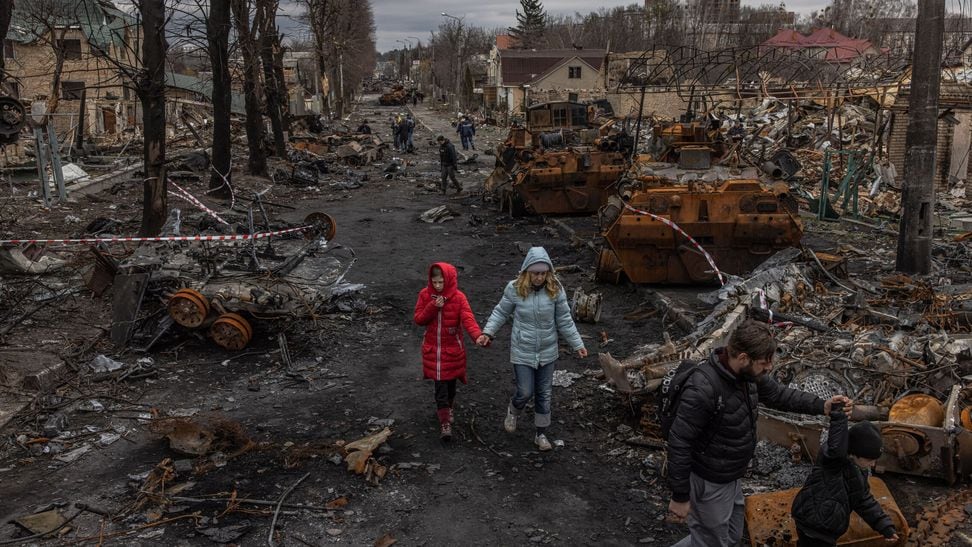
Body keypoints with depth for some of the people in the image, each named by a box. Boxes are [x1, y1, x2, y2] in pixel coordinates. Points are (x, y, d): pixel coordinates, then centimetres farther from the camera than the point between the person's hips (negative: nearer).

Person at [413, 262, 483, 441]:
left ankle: (448, 408, 43)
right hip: (432, 349, 1)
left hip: (452, 349, -1)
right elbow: (418, 319, -5)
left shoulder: (458, 297, -12)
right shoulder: (425, 295, -4)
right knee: (440, 386, -1)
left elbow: (467, 319, -23)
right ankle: (445, 422, 4)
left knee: (450, 383, 15)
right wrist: (433, 307, -22)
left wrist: (478, 335, -42)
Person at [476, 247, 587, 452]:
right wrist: (487, 332, -11)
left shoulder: (556, 290, -12)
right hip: (523, 352, -2)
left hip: (547, 352, 2)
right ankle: (513, 411, 39)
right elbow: (501, 313, -1)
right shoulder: (514, 289, -15)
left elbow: (565, 321, -3)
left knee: (544, 394, 12)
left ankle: (541, 434, 29)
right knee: (525, 392, 3)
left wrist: (577, 344, -2)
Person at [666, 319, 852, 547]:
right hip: (709, 484, -9)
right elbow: (679, 444, -28)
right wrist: (680, 496, -22)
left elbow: (778, 394, 10)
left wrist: (821, 406, -4)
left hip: (730, 477, 9)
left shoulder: (747, 373, -8)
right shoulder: (702, 390, -34)